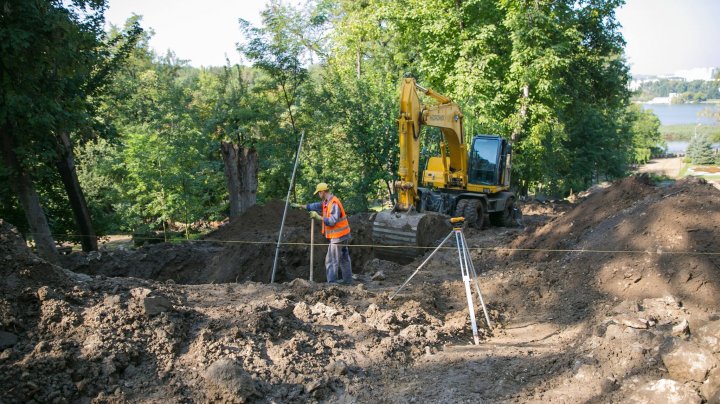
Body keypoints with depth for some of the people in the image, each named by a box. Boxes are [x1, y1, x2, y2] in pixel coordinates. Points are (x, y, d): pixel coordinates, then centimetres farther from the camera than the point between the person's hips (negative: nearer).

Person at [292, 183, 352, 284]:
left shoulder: (334, 204, -21)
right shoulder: (326, 202, 10)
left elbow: (332, 221, -26)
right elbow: (315, 206, 16)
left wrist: (319, 217, -24)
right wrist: (300, 206, 13)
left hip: (338, 236, -10)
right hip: (341, 235, 10)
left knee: (331, 260, -7)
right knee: (344, 258, 17)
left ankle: (332, 282, -6)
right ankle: (347, 279, 25)